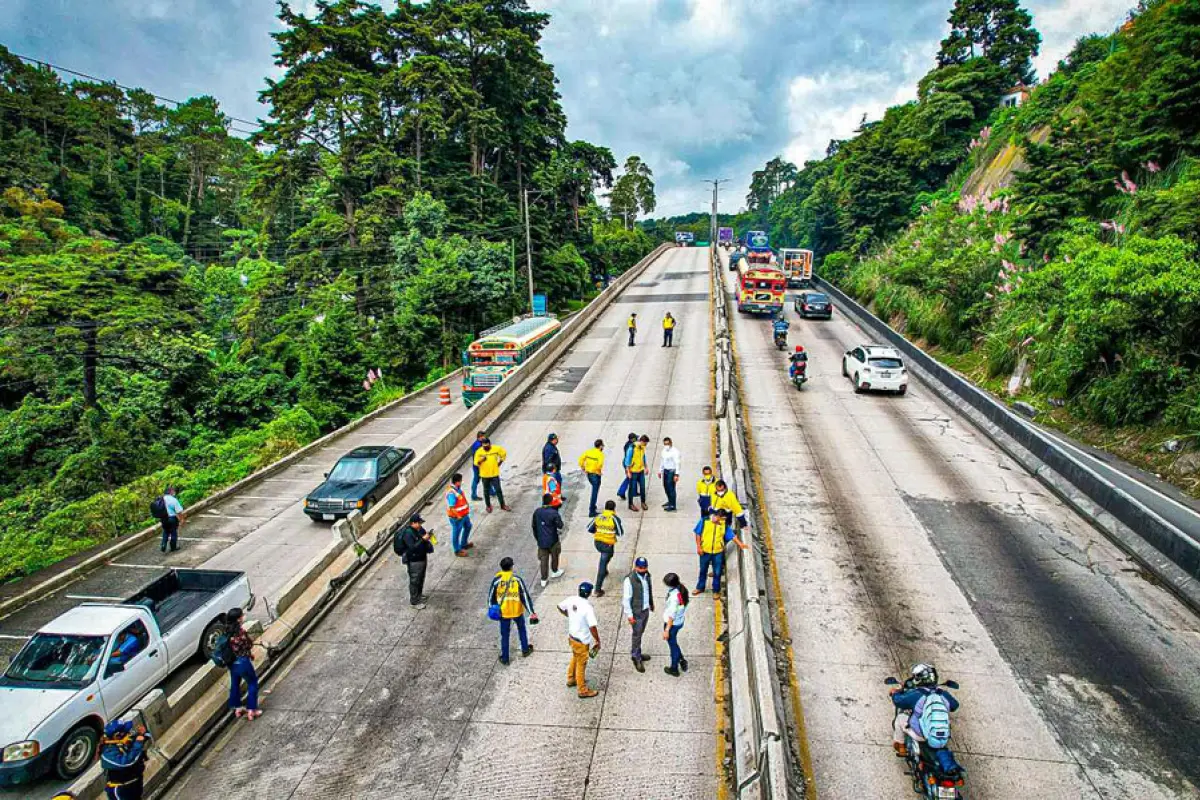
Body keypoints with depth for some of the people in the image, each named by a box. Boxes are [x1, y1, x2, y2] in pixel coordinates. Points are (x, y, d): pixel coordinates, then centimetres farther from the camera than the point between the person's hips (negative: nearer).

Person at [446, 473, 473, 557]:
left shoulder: (458, 488, -4)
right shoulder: (451, 493, -32)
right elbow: (451, 508, -30)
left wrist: (467, 504, 9)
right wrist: (458, 516, -23)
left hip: (464, 514, 10)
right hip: (456, 517, -10)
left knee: (468, 527, 27)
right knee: (456, 533, 10)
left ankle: (464, 544, 46)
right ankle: (457, 550, 29)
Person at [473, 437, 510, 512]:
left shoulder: (496, 448, -12)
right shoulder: (479, 452, -14)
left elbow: (504, 453, 6)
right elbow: (476, 463, -11)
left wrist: (500, 462, 3)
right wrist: (481, 460, -31)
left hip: (495, 473, 0)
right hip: (485, 475, 0)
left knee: (498, 490, 5)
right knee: (486, 491, 14)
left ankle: (503, 505, 21)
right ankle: (488, 506, 31)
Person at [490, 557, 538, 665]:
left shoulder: (496, 580, -14)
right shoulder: (517, 579, -17)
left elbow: (491, 596, -2)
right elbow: (525, 596, -15)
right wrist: (532, 612, -10)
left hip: (503, 612, 0)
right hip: (517, 611, 0)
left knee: (504, 635, 14)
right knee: (521, 629, 26)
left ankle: (505, 658, 23)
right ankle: (525, 650, 39)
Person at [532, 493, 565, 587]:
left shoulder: (537, 512, -5)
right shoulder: (554, 513, -20)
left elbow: (534, 526, 6)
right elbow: (560, 526, -14)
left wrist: (536, 537, 19)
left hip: (541, 541, 3)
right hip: (553, 540, -3)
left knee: (543, 559, 11)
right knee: (554, 556, 22)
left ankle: (543, 580, 16)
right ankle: (554, 572, 42)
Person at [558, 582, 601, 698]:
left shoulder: (571, 600, -9)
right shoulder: (588, 607, -29)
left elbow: (560, 607, 9)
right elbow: (592, 627, -30)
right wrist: (598, 641, -16)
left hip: (571, 636, 7)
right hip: (582, 641, -7)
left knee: (575, 658, 29)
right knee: (581, 665, 10)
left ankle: (571, 679, 48)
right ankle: (583, 690, 26)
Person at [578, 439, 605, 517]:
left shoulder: (588, 451, 3)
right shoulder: (600, 454, -15)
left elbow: (581, 459, 0)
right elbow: (600, 464, -29)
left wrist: (583, 469, 9)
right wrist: (599, 471, -11)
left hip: (588, 473, 7)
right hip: (595, 475, -7)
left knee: (594, 490, 29)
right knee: (594, 493, 1)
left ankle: (592, 506, 38)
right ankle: (591, 512, 4)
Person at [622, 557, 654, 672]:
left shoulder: (648, 576, -4)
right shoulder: (629, 580, -25)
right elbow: (626, 599, -20)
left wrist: (651, 603, 21)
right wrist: (629, 615, -18)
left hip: (646, 610, 6)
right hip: (636, 612, -6)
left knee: (640, 633, 20)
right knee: (636, 635, 6)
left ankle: (637, 654, 37)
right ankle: (636, 658, 22)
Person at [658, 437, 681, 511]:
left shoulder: (675, 451, -16)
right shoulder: (664, 450, 9)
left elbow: (677, 463, -18)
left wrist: (676, 474, -22)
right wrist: (660, 471, 19)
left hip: (672, 471, -8)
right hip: (665, 470, 8)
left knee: (671, 488, -7)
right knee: (666, 486, 16)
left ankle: (672, 506, 0)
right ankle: (670, 501, 33)